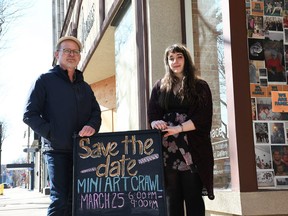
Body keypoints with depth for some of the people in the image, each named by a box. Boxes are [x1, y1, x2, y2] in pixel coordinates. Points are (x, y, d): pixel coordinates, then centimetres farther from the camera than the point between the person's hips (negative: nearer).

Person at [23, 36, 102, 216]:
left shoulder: (85, 87, 22)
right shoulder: (45, 81, 6)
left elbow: (96, 112, 15)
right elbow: (30, 114, -1)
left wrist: (92, 126, -8)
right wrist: (51, 133, -13)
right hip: (57, 150, -4)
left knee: (75, 200, 5)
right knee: (60, 199, -10)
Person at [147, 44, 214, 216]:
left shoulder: (200, 86, 9)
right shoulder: (160, 86, 17)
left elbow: (204, 116, -4)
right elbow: (152, 115, 8)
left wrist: (178, 128, -17)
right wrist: (157, 124, -16)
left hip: (192, 148, -2)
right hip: (167, 149, 2)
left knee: (193, 196, -4)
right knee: (172, 197, 2)